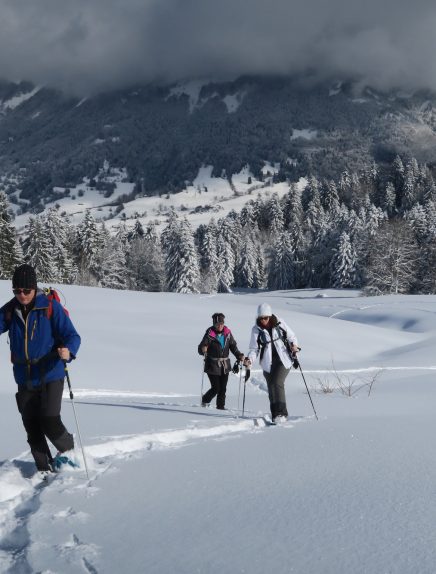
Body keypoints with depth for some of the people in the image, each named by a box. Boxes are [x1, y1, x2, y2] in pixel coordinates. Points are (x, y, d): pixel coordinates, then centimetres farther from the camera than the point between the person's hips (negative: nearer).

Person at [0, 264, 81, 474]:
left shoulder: (51, 307, -12)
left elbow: (72, 336, -14)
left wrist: (68, 350, -35)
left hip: (50, 376, -4)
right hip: (25, 380, 5)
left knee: (49, 422, -12)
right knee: (32, 429, 8)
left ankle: (69, 451, 17)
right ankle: (45, 470, 22)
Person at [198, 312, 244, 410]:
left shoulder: (227, 333, 2)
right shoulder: (210, 334, -11)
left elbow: (233, 346, 10)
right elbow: (200, 348, -12)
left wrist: (239, 355, -3)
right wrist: (203, 350, -34)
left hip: (225, 365, 4)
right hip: (212, 365, -4)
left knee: (223, 388, 5)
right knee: (216, 388, -5)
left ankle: (221, 405, 19)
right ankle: (205, 400, 21)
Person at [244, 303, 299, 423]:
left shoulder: (279, 323, -2)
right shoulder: (256, 329, -1)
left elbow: (291, 336, 9)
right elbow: (254, 348, 0)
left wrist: (293, 345, -12)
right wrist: (249, 359, -18)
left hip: (283, 360, -2)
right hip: (268, 363, 2)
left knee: (277, 383, -18)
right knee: (271, 387, 2)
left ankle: (281, 412, -13)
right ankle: (275, 415, 14)